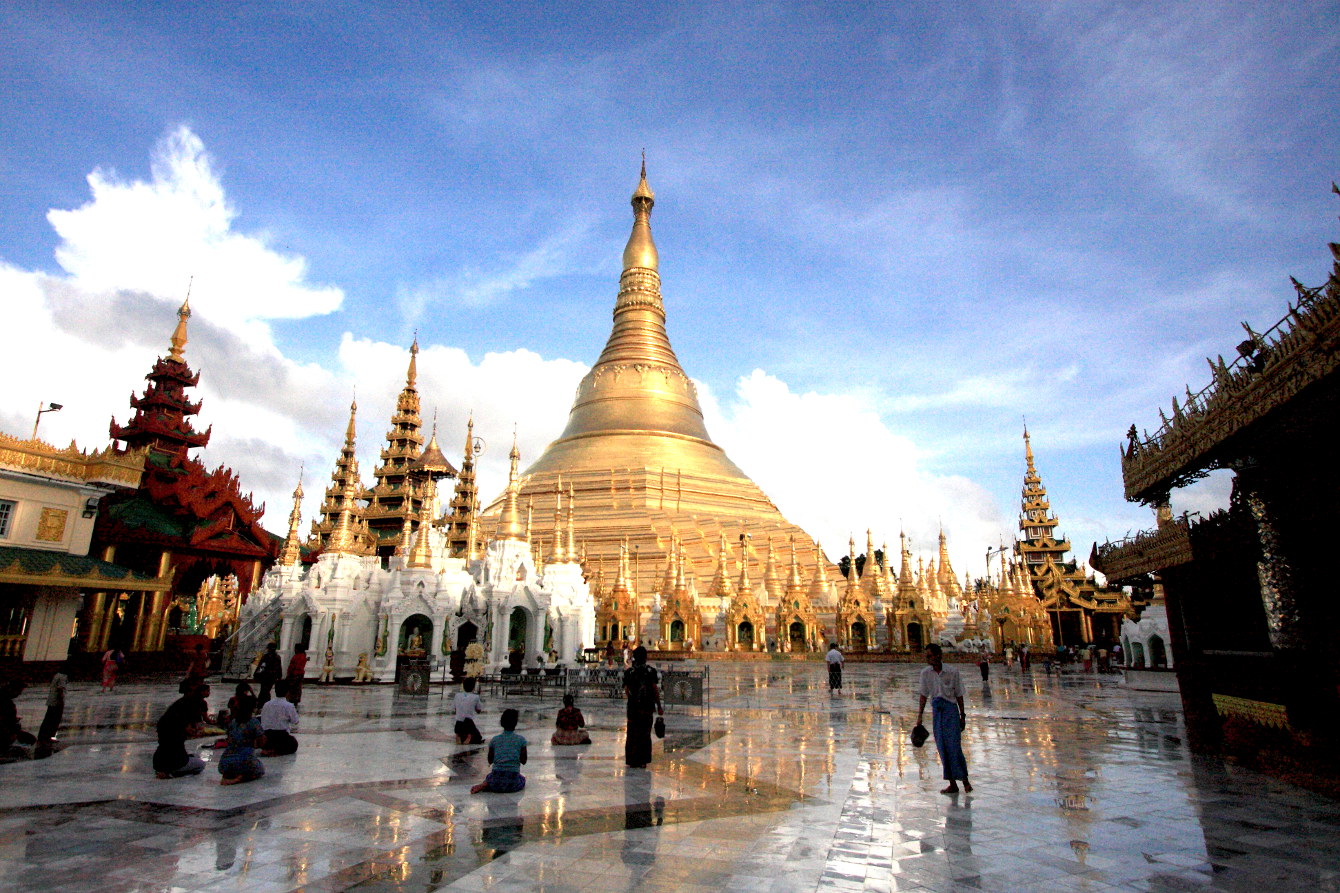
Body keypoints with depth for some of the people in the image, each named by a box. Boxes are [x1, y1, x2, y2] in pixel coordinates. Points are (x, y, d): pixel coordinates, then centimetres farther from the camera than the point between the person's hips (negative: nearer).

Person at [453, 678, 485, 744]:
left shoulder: (457, 695, 2)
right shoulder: (475, 697, -6)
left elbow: (455, 708, 14)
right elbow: (478, 711, 7)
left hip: (458, 724, 4)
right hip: (469, 723, -4)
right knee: (479, 739, 18)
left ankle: (459, 736, 0)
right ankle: (470, 736, -11)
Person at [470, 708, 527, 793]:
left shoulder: (495, 739, 2)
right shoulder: (521, 740, -4)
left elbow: (490, 761, 13)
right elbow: (523, 761, 5)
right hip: (513, 784, -3)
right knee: (523, 778, 30)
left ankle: (485, 785, 0)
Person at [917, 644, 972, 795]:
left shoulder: (952, 672, -7)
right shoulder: (925, 673, 0)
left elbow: (959, 695, 1)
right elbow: (923, 696, 5)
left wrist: (962, 715, 4)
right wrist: (920, 716, 2)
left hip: (951, 708, -3)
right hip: (936, 710, 3)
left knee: (954, 746, -6)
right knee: (942, 748, 3)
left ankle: (965, 781, 11)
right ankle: (952, 784, 12)